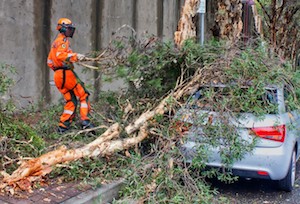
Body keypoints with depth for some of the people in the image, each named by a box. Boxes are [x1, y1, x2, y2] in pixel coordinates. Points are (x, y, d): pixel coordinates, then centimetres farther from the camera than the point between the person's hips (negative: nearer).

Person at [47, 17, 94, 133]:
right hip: (66, 73, -9)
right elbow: (60, 55, -25)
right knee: (83, 96, -4)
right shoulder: (63, 40, -5)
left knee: (71, 101, 11)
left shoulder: (55, 42, 26)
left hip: (57, 76, 9)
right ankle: (85, 122, -13)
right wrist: (75, 56, -31)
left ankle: (63, 127, 7)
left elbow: (49, 61, 28)